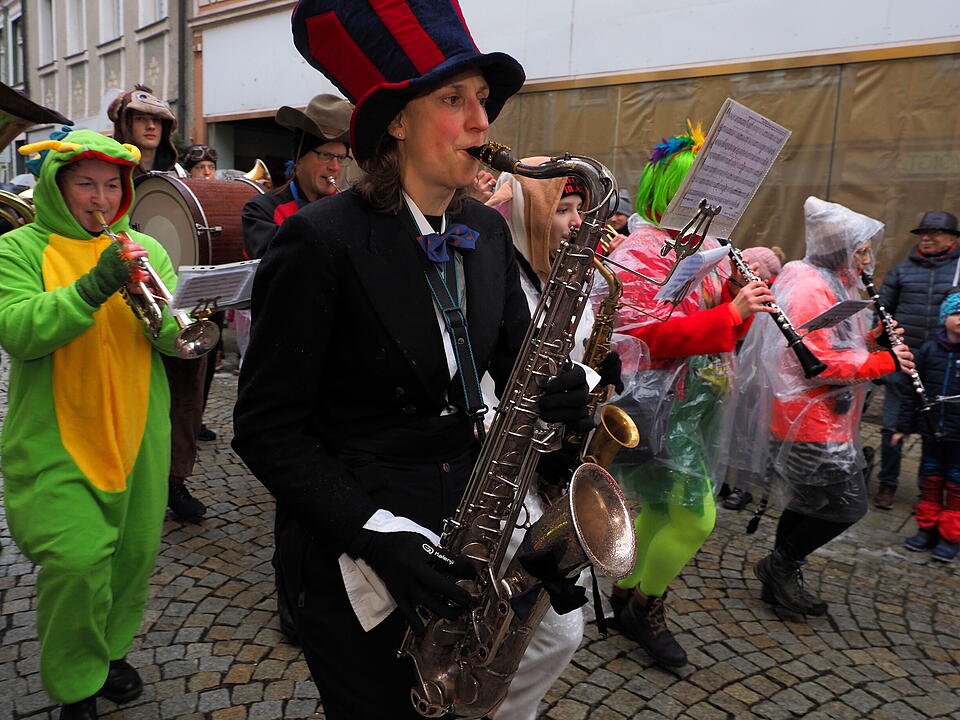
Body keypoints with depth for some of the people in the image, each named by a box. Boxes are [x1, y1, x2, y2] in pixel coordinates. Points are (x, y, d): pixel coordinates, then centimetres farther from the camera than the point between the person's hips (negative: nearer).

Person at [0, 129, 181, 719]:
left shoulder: (145, 248, 8)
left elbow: (182, 340, 0)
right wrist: (94, 286, -24)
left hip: (137, 435, 4)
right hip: (57, 440, -3)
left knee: (135, 552, 11)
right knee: (75, 559, -9)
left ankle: (111, 648, 38)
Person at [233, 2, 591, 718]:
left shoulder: (487, 229, 2)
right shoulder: (322, 239, -17)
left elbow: (514, 354, 11)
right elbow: (267, 429, -14)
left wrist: (560, 389, -12)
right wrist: (375, 532, -22)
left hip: (469, 518, 6)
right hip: (351, 552, -5)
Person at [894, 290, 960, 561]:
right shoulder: (929, 349, 1)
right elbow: (914, 390, 7)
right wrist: (904, 426, 7)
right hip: (932, 430, 3)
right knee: (930, 480, 15)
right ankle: (927, 527, 29)